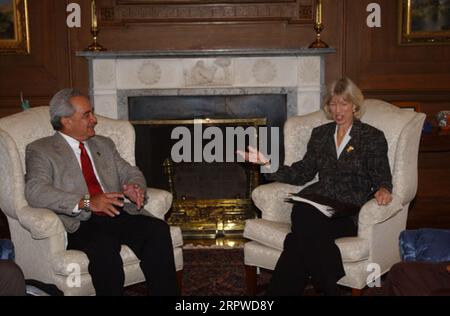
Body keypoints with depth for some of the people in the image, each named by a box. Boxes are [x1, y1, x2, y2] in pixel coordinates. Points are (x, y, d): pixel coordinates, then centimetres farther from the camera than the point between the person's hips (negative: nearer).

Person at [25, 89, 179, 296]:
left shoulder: (104, 145, 25)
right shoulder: (40, 151, 5)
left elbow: (130, 172, 24)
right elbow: (35, 191, -11)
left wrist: (135, 187, -3)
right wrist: (86, 202, -22)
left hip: (118, 215, 5)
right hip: (80, 224, -5)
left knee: (157, 229, -24)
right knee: (104, 246, -37)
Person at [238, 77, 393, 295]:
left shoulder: (373, 137, 11)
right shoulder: (320, 134, 22)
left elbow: (381, 177, 7)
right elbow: (301, 173, 17)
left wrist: (382, 189, -18)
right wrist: (266, 163, 7)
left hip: (350, 210, -3)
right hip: (319, 201, 3)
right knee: (303, 217, -36)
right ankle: (330, 290, -29)